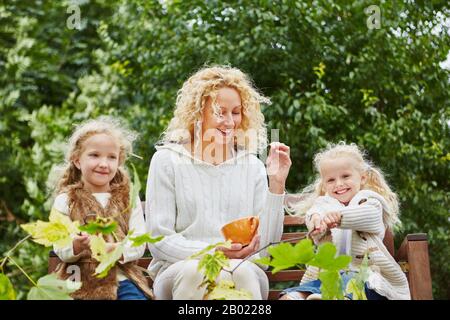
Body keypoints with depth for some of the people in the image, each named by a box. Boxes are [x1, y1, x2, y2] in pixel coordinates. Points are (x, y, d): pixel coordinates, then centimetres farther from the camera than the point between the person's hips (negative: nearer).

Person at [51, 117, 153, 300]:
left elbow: (139, 243, 2)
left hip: (122, 277, 2)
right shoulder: (65, 201, 7)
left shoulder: (128, 198, 12)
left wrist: (113, 250, -19)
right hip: (81, 282, -2)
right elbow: (61, 250, 0)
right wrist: (77, 245, -23)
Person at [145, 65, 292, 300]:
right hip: (179, 270, -1)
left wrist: (277, 185, -2)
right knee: (197, 271, -37)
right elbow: (159, 240, -1)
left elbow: (266, 243, 7)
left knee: (242, 271, -35)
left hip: (244, 270, 2)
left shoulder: (252, 165, 13)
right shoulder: (168, 160, 5)